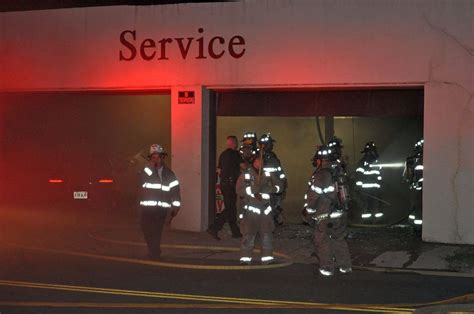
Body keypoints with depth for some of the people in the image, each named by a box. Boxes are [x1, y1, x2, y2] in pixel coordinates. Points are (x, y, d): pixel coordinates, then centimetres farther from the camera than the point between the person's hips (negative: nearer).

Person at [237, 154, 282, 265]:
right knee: (248, 235, -4)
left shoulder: (268, 174, 7)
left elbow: (279, 186, 9)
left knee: (267, 234, 6)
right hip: (250, 209, -4)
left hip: (265, 210, 4)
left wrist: (269, 188, -10)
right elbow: (239, 190, -15)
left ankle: (267, 257, 16)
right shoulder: (246, 175, -5)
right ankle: (245, 258, 4)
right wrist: (253, 189, -25)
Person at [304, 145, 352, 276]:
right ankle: (345, 266, 22)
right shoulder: (335, 173, 8)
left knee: (322, 241, 6)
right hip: (339, 214, 8)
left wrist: (309, 211, -2)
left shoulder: (320, 175, -18)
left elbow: (312, 195, -17)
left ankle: (327, 268, 11)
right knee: (339, 240, 17)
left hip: (325, 217, -8)